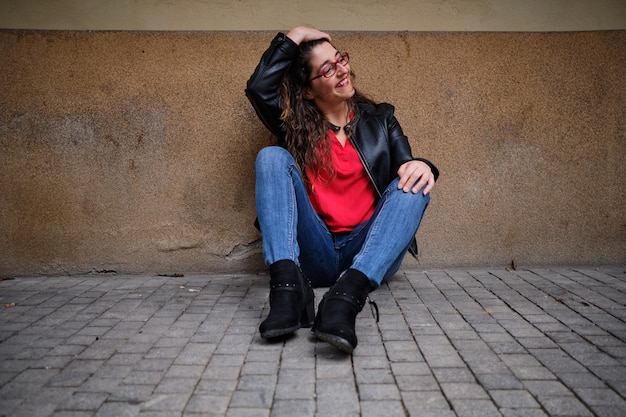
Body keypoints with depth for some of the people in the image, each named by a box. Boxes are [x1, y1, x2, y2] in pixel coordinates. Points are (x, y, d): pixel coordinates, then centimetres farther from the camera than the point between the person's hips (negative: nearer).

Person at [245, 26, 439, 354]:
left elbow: (407, 167, 4)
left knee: (413, 187, -23)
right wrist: (295, 36, 3)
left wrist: (421, 166, -20)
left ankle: (347, 296, -43)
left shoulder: (379, 119, 16)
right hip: (313, 256, 0)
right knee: (272, 157, -16)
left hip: (369, 255, 1)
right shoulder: (296, 127, 12)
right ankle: (288, 288, -36)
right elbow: (258, 87, -5)